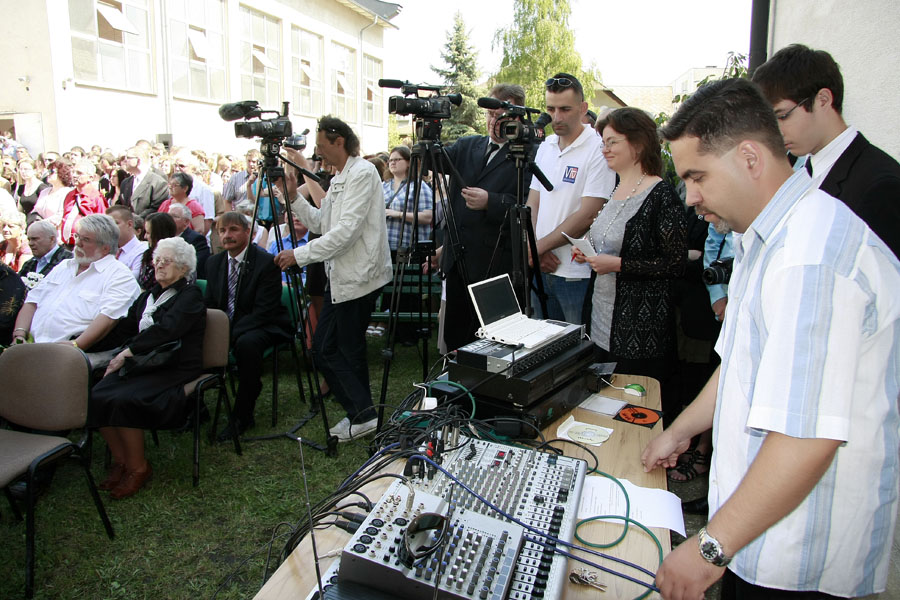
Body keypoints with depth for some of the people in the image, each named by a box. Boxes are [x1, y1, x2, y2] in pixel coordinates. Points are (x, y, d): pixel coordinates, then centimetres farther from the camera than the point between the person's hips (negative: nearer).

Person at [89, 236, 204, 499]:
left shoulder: (190, 295, -3)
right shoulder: (148, 295, 22)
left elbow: (165, 330, -18)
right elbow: (125, 327, 14)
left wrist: (128, 351, -20)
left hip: (175, 369, -7)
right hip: (144, 363, 7)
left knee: (122, 399, -28)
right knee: (96, 396, -17)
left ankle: (138, 467, -8)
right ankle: (120, 461, 0)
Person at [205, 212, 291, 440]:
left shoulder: (266, 262, -14)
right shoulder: (214, 262, 7)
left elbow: (263, 311, -19)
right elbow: (209, 304, 12)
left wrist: (230, 334, -27)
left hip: (262, 326, -6)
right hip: (223, 326, 6)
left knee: (246, 343, -37)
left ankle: (243, 415, -20)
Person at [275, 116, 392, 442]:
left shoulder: (362, 173, -14)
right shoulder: (338, 179, 17)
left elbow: (345, 232, -22)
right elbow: (321, 223, 18)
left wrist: (299, 255, -19)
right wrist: (294, 197, 7)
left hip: (359, 275, -10)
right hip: (341, 276, 10)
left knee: (349, 350, -2)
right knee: (323, 347, 11)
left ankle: (363, 415, 13)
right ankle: (359, 412, 20)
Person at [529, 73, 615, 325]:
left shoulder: (599, 150, -10)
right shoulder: (545, 146, 11)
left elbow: (587, 216, -16)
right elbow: (532, 204, 10)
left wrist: (538, 247, -12)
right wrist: (534, 248, -5)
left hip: (577, 273, -6)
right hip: (541, 267, 6)